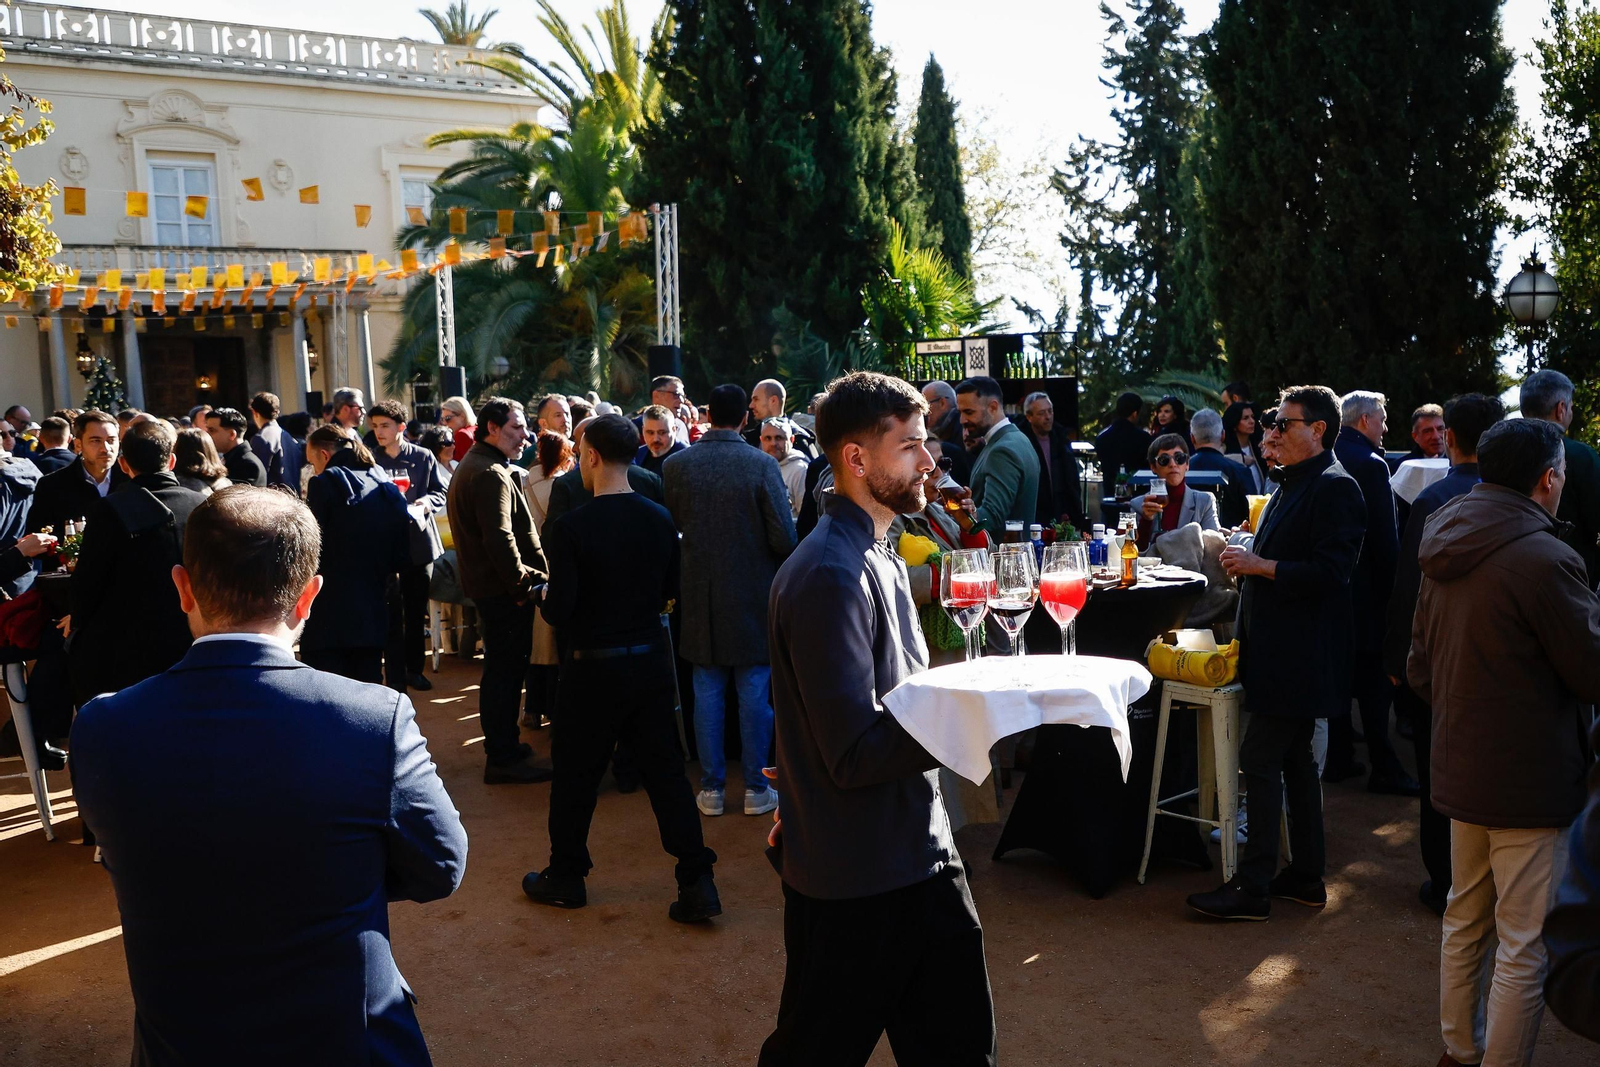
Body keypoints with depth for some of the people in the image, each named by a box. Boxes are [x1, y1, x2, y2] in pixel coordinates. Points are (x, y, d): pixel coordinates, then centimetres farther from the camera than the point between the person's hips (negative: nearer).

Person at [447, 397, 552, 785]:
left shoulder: (469, 468, 18)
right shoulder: (492, 474, -18)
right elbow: (500, 538, -26)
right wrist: (523, 584, -17)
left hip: (488, 585, 11)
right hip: (503, 591, -11)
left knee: (501, 669, 18)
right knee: (506, 670, -4)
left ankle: (502, 747, 29)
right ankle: (503, 759, 2)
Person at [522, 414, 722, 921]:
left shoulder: (569, 527, -17)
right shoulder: (660, 519, -3)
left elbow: (558, 610, -17)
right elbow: (671, 589, 7)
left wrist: (544, 598, 4)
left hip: (593, 665, -4)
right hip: (651, 659, 4)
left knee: (575, 774, 13)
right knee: (665, 770, 9)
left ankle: (565, 876, 29)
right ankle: (697, 883, 9)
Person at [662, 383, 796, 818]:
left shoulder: (675, 465, -5)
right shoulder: (762, 465, -13)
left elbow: (670, 527, 4)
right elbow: (784, 537, -13)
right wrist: (777, 565, 8)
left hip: (700, 598, 2)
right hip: (752, 598, -2)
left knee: (707, 694, 12)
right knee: (754, 695, 8)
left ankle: (712, 788, 19)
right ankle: (756, 789, 16)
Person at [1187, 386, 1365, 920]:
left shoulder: (1334, 487, -15)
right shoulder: (1292, 484, 17)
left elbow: (1329, 572, -24)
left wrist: (1259, 565, -18)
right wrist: (1246, 563, 9)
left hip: (1298, 652, -10)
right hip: (1280, 650, 10)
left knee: (1260, 759, -7)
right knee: (1295, 760, 15)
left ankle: (1253, 887, 0)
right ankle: (1306, 876, 26)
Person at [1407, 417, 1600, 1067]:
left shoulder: (1446, 555, 5)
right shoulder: (1546, 559, -21)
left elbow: (1421, 669, 13)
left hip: (1460, 769, 9)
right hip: (1531, 781, -9)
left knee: (1465, 921, 21)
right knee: (1527, 946, 2)